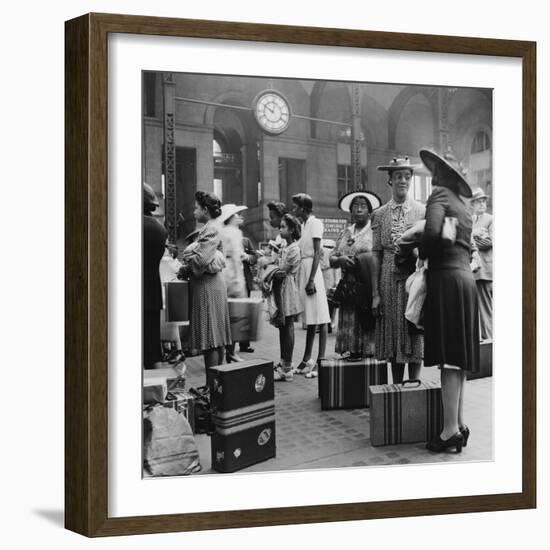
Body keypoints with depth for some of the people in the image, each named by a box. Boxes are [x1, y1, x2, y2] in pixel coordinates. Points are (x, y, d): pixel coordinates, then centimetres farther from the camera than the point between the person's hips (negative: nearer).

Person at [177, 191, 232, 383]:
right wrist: (186, 269, 5)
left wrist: (185, 269, -6)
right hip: (209, 283, 10)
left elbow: (201, 259, -21)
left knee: (210, 338, -7)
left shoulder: (211, 230, -12)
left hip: (208, 286, -10)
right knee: (216, 339, 11)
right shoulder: (209, 228, 17)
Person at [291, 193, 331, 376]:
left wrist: (311, 280, -19)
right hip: (302, 270, 8)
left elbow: (317, 253, -14)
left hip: (312, 270, -8)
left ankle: (321, 361, -4)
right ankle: (307, 359, 17)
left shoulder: (315, 223, -7)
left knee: (319, 317, -5)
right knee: (309, 318, 11)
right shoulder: (303, 225, 17)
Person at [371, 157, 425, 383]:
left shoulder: (422, 211, 3)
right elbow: (376, 254, 3)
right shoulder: (379, 214, 6)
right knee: (392, 336, 6)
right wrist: (375, 293, -2)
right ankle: (396, 388, 16)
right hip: (389, 279, 1)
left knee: (414, 333, 2)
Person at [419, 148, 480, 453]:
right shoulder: (462, 201, 19)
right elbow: (467, 244, 18)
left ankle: (450, 430, -6)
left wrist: (422, 253, -4)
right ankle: (459, 422, 16)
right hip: (465, 277, 8)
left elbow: (432, 232, -21)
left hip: (446, 277, -8)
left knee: (449, 355, -8)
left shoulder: (439, 195, -5)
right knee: (457, 354, 11)